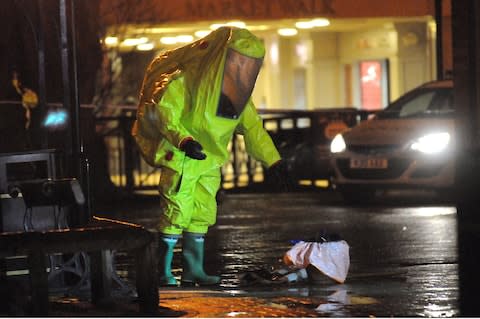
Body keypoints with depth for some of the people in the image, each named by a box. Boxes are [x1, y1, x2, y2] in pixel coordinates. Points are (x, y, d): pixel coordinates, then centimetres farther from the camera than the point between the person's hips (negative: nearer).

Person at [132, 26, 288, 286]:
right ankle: (163, 271, 1)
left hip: (209, 161, 8)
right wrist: (182, 140, -40)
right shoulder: (185, 81, -17)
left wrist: (272, 160, 9)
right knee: (176, 214, -7)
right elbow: (165, 113, -24)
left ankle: (193, 269, 19)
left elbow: (252, 126, 12)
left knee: (202, 216, 10)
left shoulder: (237, 90, 6)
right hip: (180, 159, -7)